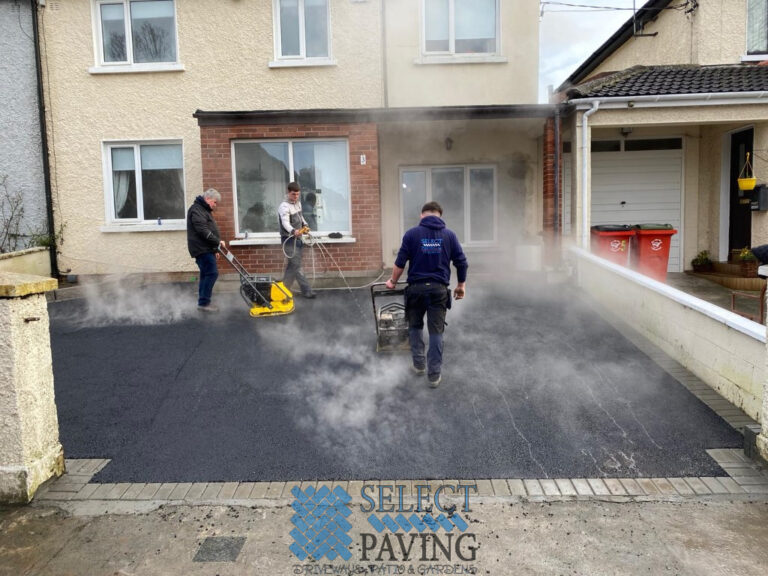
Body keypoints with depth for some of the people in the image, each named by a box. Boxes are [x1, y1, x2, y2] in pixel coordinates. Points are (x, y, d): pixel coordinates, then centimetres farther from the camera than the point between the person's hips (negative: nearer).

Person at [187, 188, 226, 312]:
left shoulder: (205, 210, 24)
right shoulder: (196, 210, -11)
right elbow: (202, 230, -23)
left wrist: (215, 249, 25)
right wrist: (217, 241, -23)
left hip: (206, 248, 11)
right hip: (202, 249, -11)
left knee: (206, 274, 10)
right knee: (212, 273, -14)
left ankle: (203, 302, 15)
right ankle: (203, 302, -11)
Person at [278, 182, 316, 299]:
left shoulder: (298, 203, 10)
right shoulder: (284, 206, -17)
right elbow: (285, 222, -33)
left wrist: (305, 225, 8)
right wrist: (293, 231, -52)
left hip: (297, 238, 9)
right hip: (289, 240, -8)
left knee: (291, 266, 11)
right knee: (296, 266, -7)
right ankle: (306, 291, -5)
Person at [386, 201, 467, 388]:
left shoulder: (412, 233, -2)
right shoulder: (449, 235, 3)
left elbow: (400, 262, -2)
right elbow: (462, 263, 2)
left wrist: (393, 282, 12)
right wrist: (461, 285, 14)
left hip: (416, 288, 0)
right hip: (439, 289, 0)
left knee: (415, 326, 20)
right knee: (436, 332, 4)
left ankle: (419, 364, 24)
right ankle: (434, 375, 5)